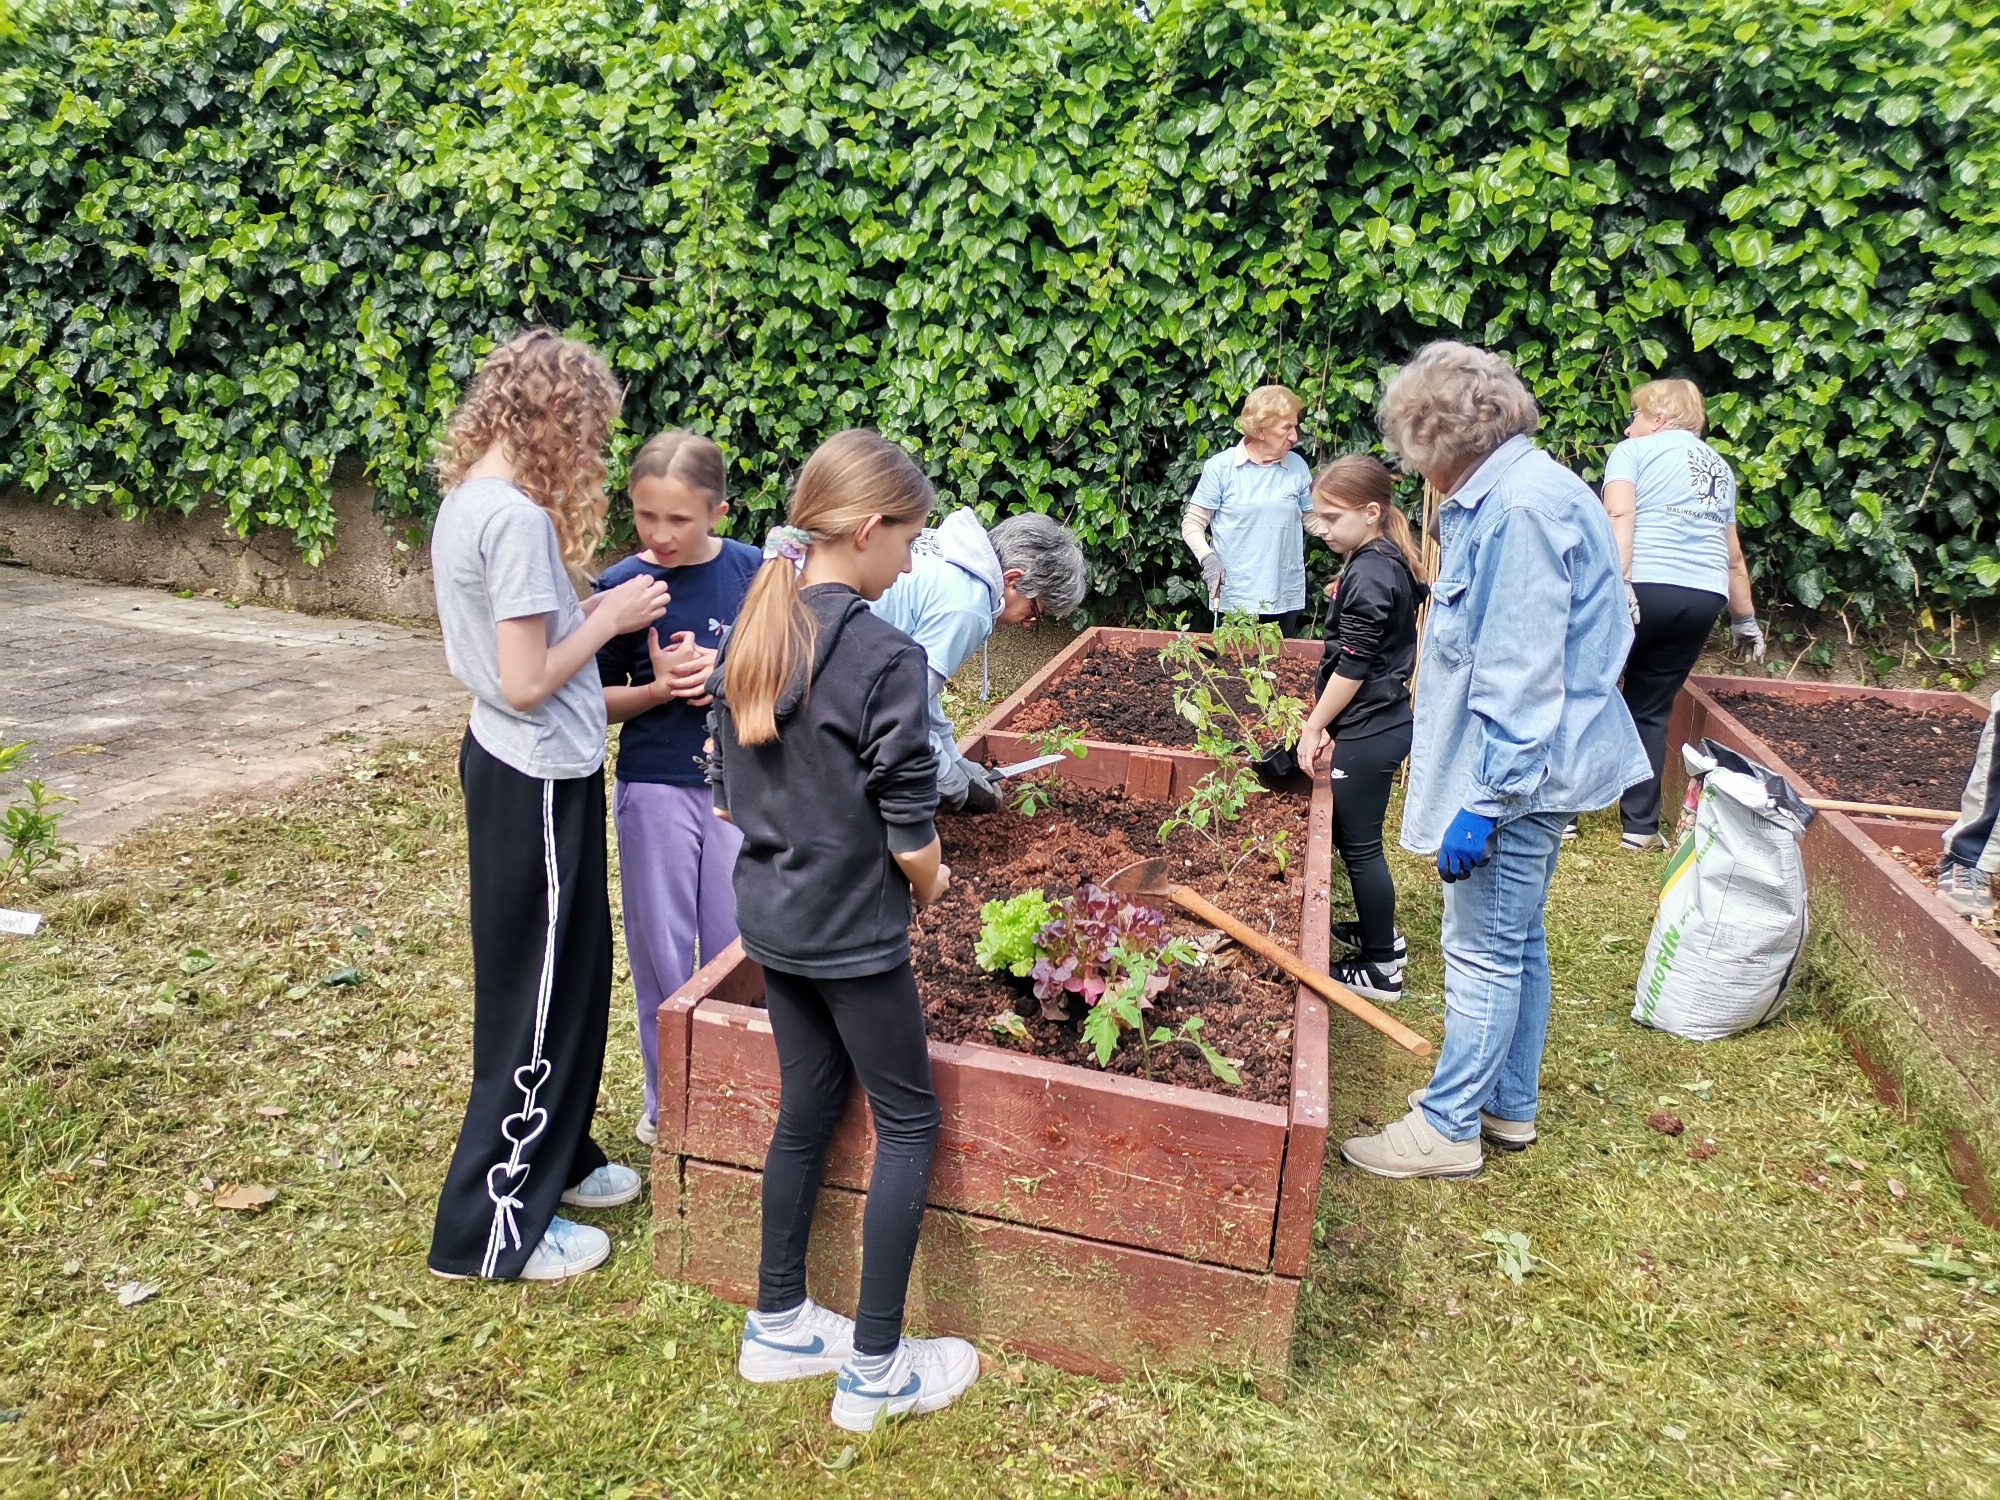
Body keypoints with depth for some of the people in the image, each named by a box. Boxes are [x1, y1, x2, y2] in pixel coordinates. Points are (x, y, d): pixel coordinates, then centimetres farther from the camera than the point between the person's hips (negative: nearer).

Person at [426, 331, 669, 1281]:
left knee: (557, 976, 22)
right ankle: (495, 1228, 19)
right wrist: (609, 618, -11)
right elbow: (526, 683, -23)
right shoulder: (517, 517, -21)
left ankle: (553, 1159, 39)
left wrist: (593, 604, 6)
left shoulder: (465, 499, 8)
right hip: (542, 781, -10)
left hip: (508, 766, 10)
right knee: (541, 995, 4)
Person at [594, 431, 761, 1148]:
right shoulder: (620, 588, -7)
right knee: (662, 952, 10)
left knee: (737, 948, 10)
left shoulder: (754, 573, -5)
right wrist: (659, 688, -19)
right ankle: (667, 1102, 28)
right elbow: (599, 703, 0)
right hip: (656, 790, -1)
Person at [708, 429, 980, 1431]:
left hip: (771, 920, 7)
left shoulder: (748, 642, 1)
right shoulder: (885, 658, -22)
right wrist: (929, 886, 2)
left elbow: (727, 799, 8)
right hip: (852, 933, -7)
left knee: (807, 1107, 20)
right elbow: (912, 837, -19)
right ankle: (874, 1369, 18)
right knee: (907, 1123, 9)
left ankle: (777, 1329, 33)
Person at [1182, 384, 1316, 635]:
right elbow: (1192, 524, -2)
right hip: (1235, 598, -3)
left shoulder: (1297, 467, 6)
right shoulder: (1220, 466, -5)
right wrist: (1207, 558, -19)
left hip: (1286, 597, 3)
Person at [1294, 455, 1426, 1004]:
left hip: (1367, 733, -10)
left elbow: (1352, 665, -21)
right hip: (1383, 722, 10)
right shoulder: (1391, 562, 9)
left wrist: (1315, 727, -14)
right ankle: (1381, 932, 36)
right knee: (1355, 837, 22)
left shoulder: (1369, 574, -21)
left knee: (1359, 844, 1)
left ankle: (1381, 967, 13)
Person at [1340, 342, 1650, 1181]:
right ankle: (1508, 1107, 32)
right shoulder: (1500, 499, 12)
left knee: (1484, 951, 1)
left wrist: (1484, 799, -22)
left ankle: (1448, 1128, 14)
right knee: (1516, 941, 18)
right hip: (1527, 766, 10)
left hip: (1518, 773, -10)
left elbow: (1522, 677, -24)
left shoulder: (1520, 509, -20)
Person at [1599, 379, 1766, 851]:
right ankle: (1641, 826, 11)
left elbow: (1619, 518, -11)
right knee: (1651, 711, 13)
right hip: (1704, 598, 5)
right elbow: (1733, 555, 26)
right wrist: (1746, 620, 32)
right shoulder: (1719, 466, 25)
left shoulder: (1633, 451, 7)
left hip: (1645, 587, -5)